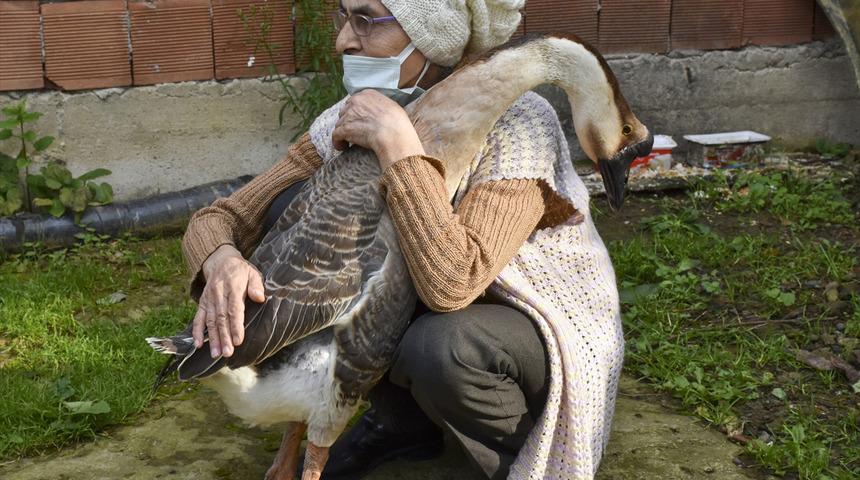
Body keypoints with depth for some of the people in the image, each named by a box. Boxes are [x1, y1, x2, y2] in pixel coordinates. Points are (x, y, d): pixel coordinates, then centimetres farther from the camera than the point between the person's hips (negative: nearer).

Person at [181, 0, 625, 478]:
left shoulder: (518, 124, -28)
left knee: (438, 345, -39)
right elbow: (219, 219, -11)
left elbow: (451, 283, -41)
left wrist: (397, 142, -38)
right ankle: (400, 418, 2)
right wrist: (222, 260, -34)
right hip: (423, 308, 6)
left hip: (549, 333, -5)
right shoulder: (354, 120, -12)